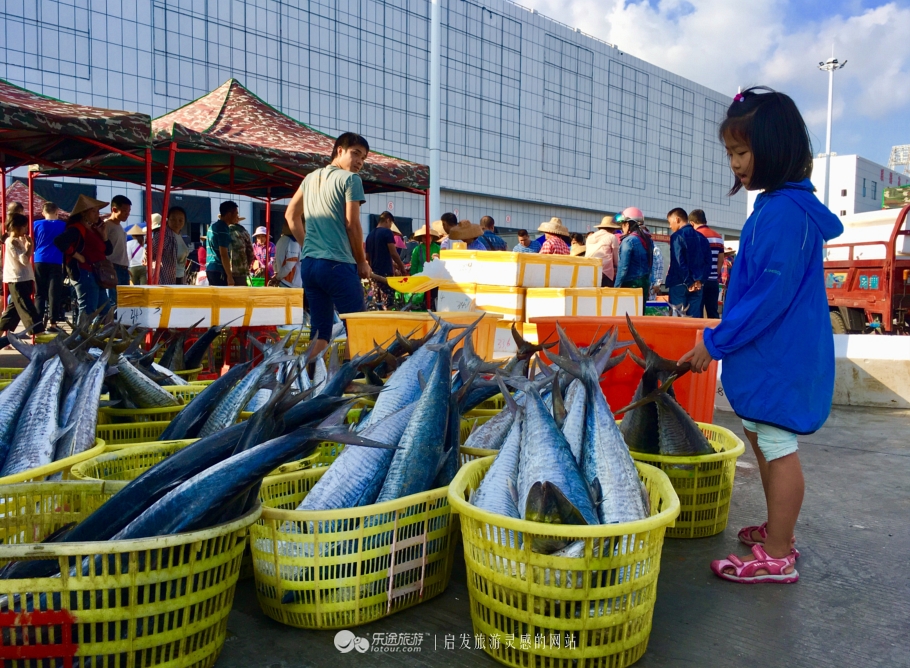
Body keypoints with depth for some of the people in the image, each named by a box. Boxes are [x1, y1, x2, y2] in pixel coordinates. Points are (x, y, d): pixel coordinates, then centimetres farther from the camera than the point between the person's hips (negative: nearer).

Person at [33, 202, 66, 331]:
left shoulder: (37, 224, 4)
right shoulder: (63, 225, 2)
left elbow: (32, 244, 9)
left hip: (39, 261, 2)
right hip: (56, 262, -1)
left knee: (40, 293, 9)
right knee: (54, 293, 0)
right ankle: (52, 323, -3)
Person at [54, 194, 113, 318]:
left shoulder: (94, 230, 16)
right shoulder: (76, 229, -11)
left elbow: (108, 251, 19)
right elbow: (59, 242, -29)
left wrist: (104, 235, 4)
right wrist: (77, 256, -20)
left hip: (98, 275, 10)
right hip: (85, 274, -10)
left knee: (105, 311, 13)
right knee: (87, 313, -9)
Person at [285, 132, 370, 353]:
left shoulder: (311, 178, 17)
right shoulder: (350, 179, -4)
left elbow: (291, 215, 21)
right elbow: (352, 224, -9)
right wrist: (362, 262, 1)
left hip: (308, 263, 7)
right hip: (338, 264, -7)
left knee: (319, 332, 10)